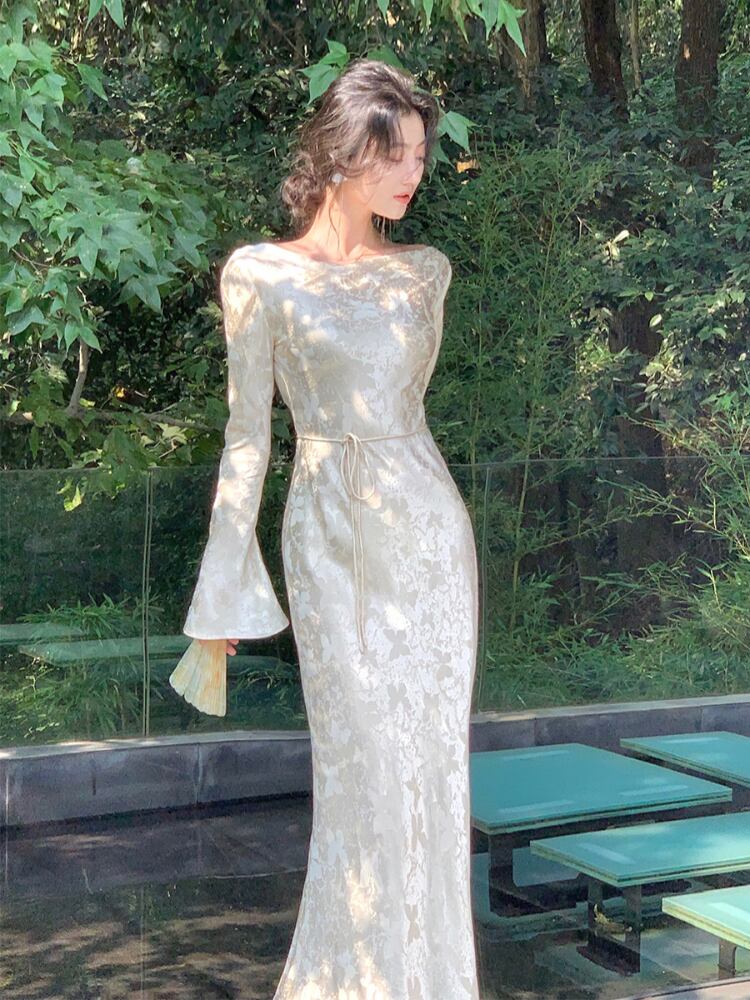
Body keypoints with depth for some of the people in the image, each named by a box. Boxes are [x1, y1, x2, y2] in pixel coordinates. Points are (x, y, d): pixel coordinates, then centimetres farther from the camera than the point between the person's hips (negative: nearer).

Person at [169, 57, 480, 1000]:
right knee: (367, 772, -4)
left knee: (434, 766, 6)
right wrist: (221, 597, -2)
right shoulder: (261, 275, -2)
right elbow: (248, 436, -2)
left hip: (431, 526, 4)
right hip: (335, 540, -3)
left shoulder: (425, 271, 9)